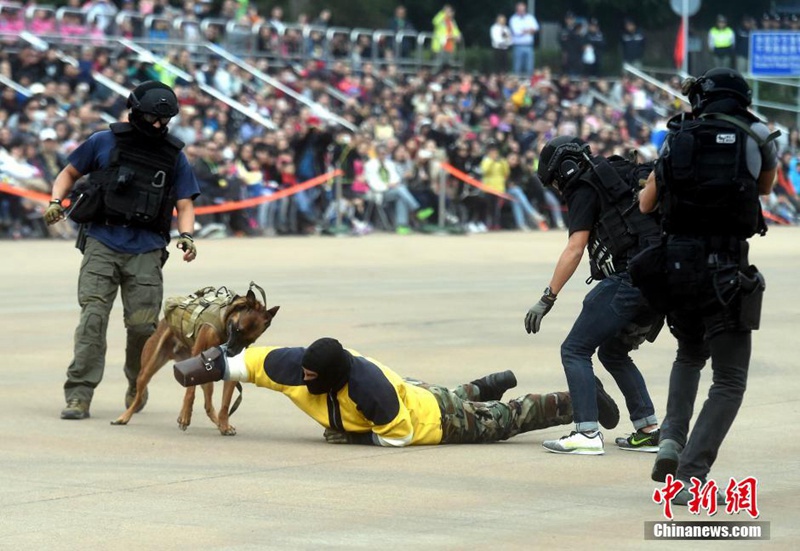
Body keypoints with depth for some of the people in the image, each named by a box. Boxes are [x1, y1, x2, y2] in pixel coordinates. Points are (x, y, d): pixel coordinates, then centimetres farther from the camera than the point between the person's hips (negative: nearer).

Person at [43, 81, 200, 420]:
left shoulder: (174, 156, 12)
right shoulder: (104, 143, 7)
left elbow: (184, 204, 12)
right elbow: (70, 173, 17)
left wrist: (186, 234, -7)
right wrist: (56, 201, -2)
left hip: (146, 250, 1)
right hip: (102, 242, -1)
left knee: (143, 323, -5)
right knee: (93, 316, -14)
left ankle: (137, 386, 24)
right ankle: (79, 395, -14)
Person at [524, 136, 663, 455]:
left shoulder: (584, 189, 0)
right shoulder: (622, 175, 25)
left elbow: (575, 249, -9)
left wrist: (547, 298, -8)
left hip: (629, 278, -8)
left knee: (575, 350, -3)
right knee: (612, 353, 22)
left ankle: (587, 434, -13)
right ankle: (648, 431, 15)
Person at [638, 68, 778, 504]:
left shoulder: (676, 138, 10)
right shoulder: (757, 136, 4)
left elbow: (645, 206, 19)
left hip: (675, 261, 4)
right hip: (725, 268, -4)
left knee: (689, 355, 30)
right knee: (729, 382, 3)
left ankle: (672, 439, 10)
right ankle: (690, 477, -10)